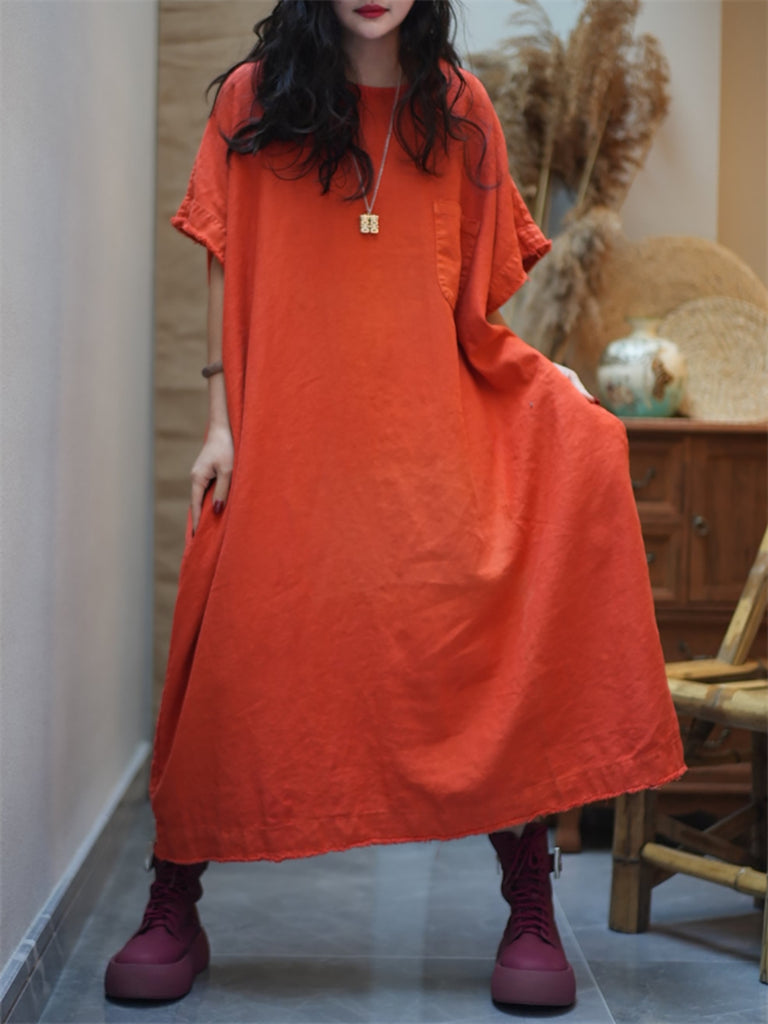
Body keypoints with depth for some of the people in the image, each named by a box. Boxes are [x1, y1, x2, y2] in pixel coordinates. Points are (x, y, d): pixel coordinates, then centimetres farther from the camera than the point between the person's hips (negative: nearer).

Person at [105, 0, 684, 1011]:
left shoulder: (457, 107, 10)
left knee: (486, 643, -10)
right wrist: (222, 423, 0)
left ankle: (530, 914, 1)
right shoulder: (253, 98, 7)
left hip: (433, 432, 1)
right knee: (247, 648, -1)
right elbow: (230, 272, 5)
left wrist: (550, 386, 1)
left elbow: (477, 293, 13)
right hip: (289, 435, 0)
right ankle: (173, 912, 14)